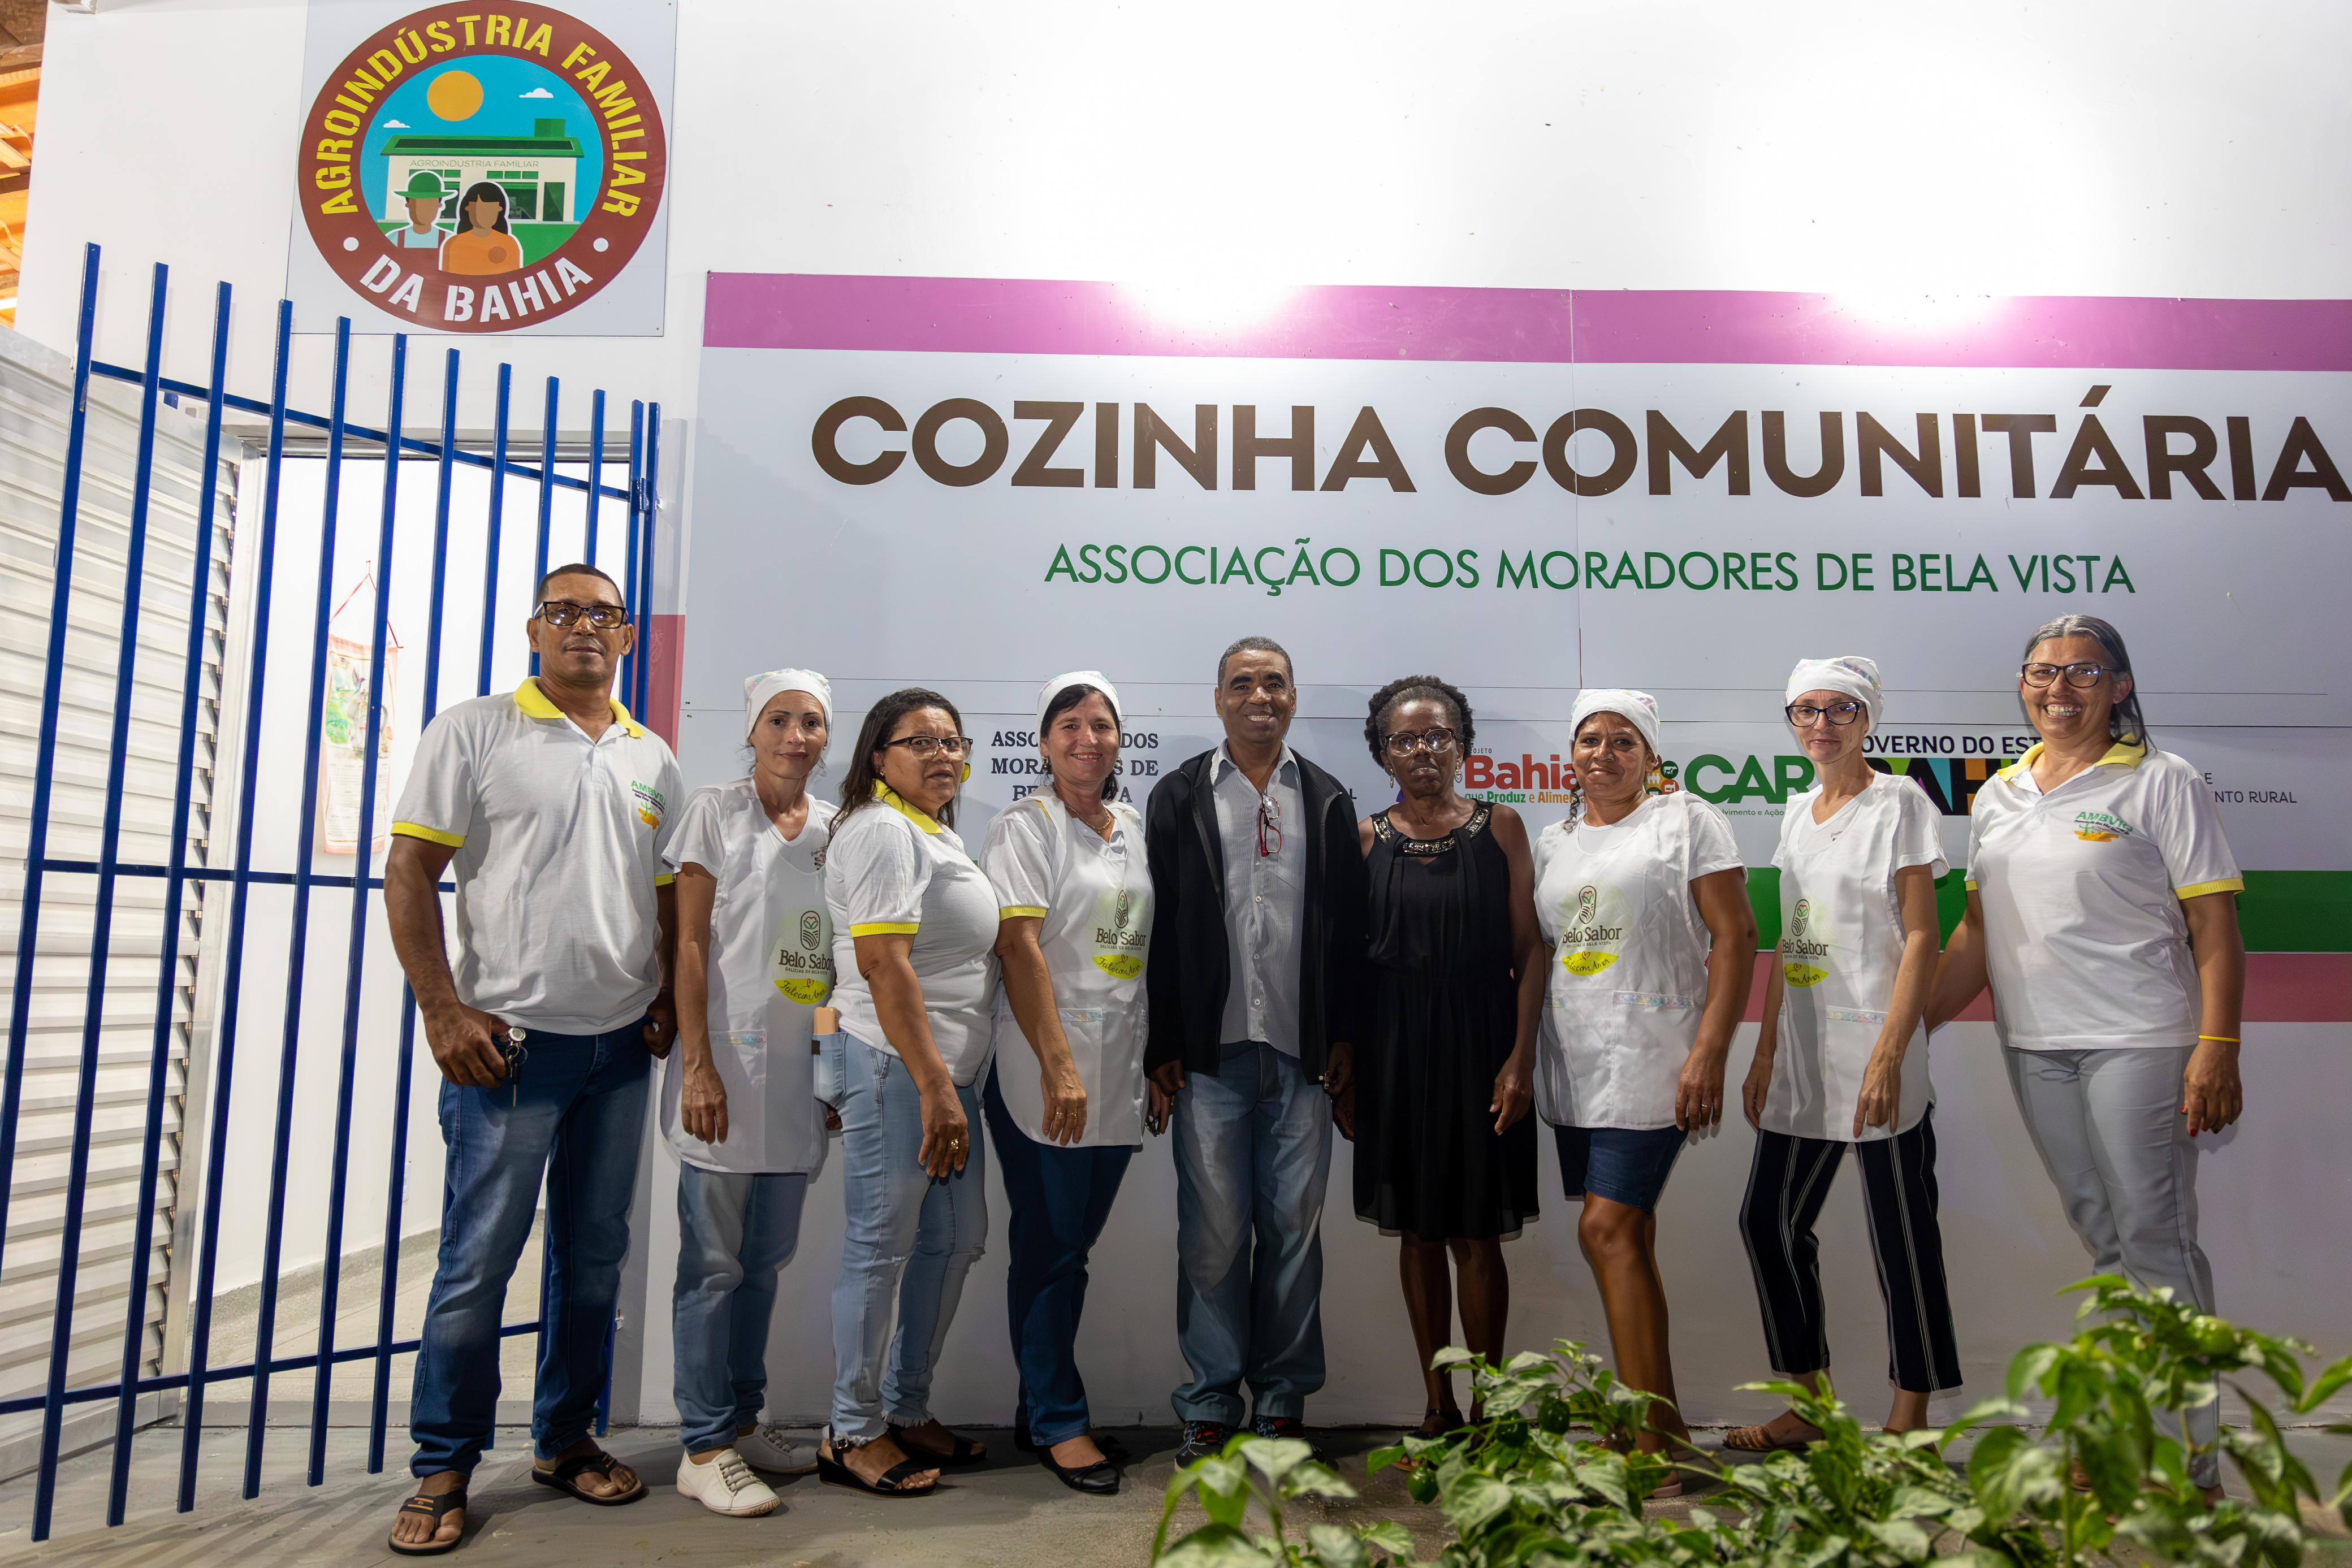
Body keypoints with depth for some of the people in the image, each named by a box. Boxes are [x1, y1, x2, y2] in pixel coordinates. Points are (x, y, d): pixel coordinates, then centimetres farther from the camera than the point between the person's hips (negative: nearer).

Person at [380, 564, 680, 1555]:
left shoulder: (652, 759, 12)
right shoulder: (474, 732, -1)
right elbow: (408, 874, -5)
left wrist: (672, 1000, 4)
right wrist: (443, 1010, -12)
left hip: (622, 1045, 5)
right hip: (509, 1038, -4)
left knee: (594, 1256, 12)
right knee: (479, 1259, 0)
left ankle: (565, 1438, 28)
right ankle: (443, 1469, 17)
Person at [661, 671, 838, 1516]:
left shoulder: (836, 829, 11)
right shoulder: (714, 813, -2)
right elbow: (689, 944, -7)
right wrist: (698, 1066, -14)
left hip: (802, 1071, 5)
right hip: (728, 1064, -5)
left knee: (766, 1258, 14)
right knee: (715, 1262, 1)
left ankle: (743, 1420, 27)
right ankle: (704, 1447, 11)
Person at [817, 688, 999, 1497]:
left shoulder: (940, 832, 18)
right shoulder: (882, 830, -12)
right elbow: (883, 967, -21)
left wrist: (951, 1082, 20)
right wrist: (933, 1087, -22)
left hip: (949, 1065, 10)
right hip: (895, 1065, -10)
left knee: (956, 1237, 13)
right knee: (882, 1246, -1)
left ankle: (908, 1411, 27)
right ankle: (852, 1435, 12)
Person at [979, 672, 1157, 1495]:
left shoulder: (1134, 827, 14)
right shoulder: (1024, 828, -5)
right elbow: (1019, 948, -13)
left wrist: (1160, 1061, 13)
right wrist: (1060, 1067, -20)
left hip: (1121, 1070, 6)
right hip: (1043, 1069, -6)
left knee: (1074, 1244, 12)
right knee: (1050, 1247, 1)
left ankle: (1038, 1409, 25)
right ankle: (1059, 1423, 13)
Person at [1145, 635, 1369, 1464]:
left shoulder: (1329, 801, 11)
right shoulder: (1179, 797, 5)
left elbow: (1349, 928, 8)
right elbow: (1160, 928, 1)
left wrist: (1345, 1037, 2)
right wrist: (1163, 1046, -4)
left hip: (1304, 1053, 2)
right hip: (1210, 1053, -1)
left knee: (1295, 1228, 7)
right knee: (1213, 1232, 2)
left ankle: (1283, 1402, 21)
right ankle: (1210, 1405, 16)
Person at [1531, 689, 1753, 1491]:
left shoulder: (1686, 821, -1)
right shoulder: (1552, 841, 16)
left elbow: (1735, 937, -7)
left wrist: (1709, 1052, -16)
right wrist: (1521, 1054, 11)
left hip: (1650, 1057, -6)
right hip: (1574, 1064, 6)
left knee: (1608, 1230, -13)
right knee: (1629, 1236, 11)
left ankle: (1652, 1443, -4)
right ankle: (1663, 1430, 21)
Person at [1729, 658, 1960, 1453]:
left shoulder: (1899, 803, -5)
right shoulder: (1798, 812, 14)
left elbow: (1920, 937, -11)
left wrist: (1889, 1054, -19)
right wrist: (1765, 1050, 13)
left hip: (1874, 1051, -7)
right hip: (1804, 1057, 7)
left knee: (1900, 1233, 2)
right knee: (1768, 1219, 9)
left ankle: (1909, 1422, 15)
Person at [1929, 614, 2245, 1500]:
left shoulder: (2161, 784, -3)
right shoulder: (1998, 795, 12)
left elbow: (2215, 928, -6)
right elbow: (1978, 933, 17)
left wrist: (2217, 1048, -14)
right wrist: (1917, 1022, 13)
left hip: (2138, 1041, -5)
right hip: (2033, 1044, 5)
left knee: (2154, 1236, -3)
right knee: (2100, 1236, 13)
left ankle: (2192, 1459, 9)